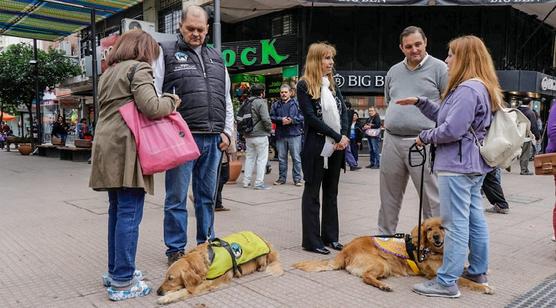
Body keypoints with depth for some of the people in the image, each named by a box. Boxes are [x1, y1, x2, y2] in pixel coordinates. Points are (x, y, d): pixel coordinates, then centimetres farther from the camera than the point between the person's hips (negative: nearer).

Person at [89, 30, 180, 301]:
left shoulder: (107, 74, 23)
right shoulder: (138, 68, -4)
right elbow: (150, 107, -17)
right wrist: (171, 101, 0)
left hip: (108, 149, 9)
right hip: (127, 149, -9)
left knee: (117, 211, 15)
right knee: (129, 214, -6)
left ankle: (115, 271, 25)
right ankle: (122, 282, -1)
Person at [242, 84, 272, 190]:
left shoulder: (245, 102, 10)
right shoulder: (260, 102, -13)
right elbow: (266, 119, -20)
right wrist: (269, 128, -3)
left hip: (248, 136, 7)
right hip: (260, 135, -7)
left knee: (249, 158, 16)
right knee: (262, 159, 0)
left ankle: (246, 181, 20)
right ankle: (259, 183, 0)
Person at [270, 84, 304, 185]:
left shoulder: (296, 103, 4)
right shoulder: (276, 105, 12)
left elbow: (302, 116, -3)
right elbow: (272, 117, 5)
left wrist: (292, 120, -16)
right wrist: (281, 120, -11)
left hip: (294, 134, -3)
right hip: (280, 135, 3)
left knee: (296, 157, -1)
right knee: (281, 158, 9)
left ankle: (297, 178, 6)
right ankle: (282, 178, 19)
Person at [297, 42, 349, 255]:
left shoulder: (331, 84, 14)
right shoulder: (304, 85, -6)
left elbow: (343, 111, 9)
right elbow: (311, 118, -14)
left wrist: (344, 135, -8)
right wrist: (337, 136, -14)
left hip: (336, 146, 7)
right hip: (316, 147, -7)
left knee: (331, 192, 12)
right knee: (312, 192, 2)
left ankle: (330, 236, 23)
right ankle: (311, 240, 10)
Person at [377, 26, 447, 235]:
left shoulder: (438, 68, 0)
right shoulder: (393, 71, 16)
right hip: (392, 141, 5)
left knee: (431, 197, -1)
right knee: (389, 196, 13)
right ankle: (384, 236, 26)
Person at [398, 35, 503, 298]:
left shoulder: (468, 89, -17)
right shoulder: (480, 88, 18)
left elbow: (451, 130, -23)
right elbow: (444, 115, 21)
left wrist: (425, 137, -8)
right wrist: (420, 102, 13)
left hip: (457, 166, -11)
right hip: (474, 165, 11)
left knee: (455, 223, -7)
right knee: (474, 218, 16)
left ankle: (446, 282, 0)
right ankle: (478, 271, 28)